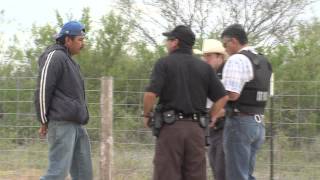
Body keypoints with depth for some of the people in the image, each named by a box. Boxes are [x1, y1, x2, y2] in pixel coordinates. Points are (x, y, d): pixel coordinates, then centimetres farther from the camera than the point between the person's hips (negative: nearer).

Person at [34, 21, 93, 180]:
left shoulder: (68, 60, 21)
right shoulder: (54, 56, -8)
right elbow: (43, 90, -13)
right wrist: (44, 122, -10)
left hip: (77, 124, 9)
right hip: (62, 124, -9)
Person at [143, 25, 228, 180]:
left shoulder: (164, 63, -1)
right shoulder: (204, 67, 11)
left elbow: (151, 94, -13)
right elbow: (222, 97, 5)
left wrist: (146, 115, 3)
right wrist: (210, 120, 14)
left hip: (170, 126, -4)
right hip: (195, 128, 4)